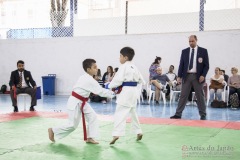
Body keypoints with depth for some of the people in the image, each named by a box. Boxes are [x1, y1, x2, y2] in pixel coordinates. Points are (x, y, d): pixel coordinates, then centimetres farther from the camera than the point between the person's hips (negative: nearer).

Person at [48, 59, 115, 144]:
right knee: (73, 125, -2)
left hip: (81, 102, 10)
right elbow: (101, 91, -24)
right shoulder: (90, 80, -24)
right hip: (75, 103, -10)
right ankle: (53, 130, 16)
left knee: (92, 116, 0)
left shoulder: (85, 78, 6)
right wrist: (113, 93, -17)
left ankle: (89, 138, 7)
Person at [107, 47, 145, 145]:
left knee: (120, 113, -13)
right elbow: (141, 81, 21)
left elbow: (118, 79, -17)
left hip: (127, 91, -9)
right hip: (134, 91, 9)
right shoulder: (134, 67, 15)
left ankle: (116, 134, -24)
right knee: (132, 112, 22)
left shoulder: (123, 67, -9)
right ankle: (138, 132, 28)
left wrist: (111, 86, -2)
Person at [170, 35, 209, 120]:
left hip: (197, 76, -2)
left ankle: (203, 115, 14)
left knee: (200, 96, 5)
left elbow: (206, 65, 1)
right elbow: (181, 65, 7)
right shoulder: (184, 51, 8)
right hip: (186, 76, 2)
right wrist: (179, 76, -2)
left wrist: (203, 75, -12)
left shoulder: (203, 51, 2)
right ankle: (178, 114, 5)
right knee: (183, 95, 2)